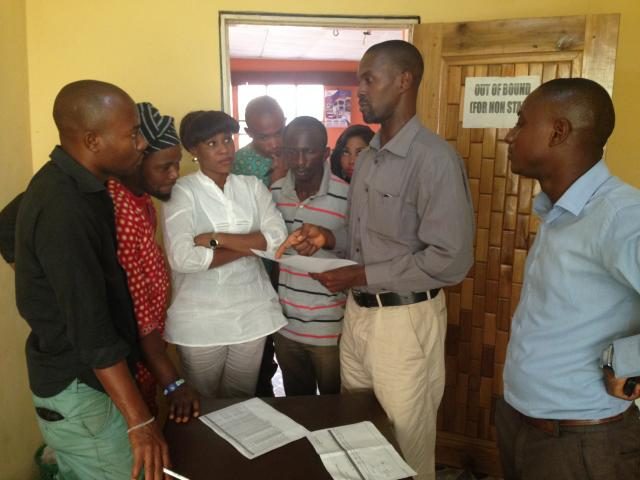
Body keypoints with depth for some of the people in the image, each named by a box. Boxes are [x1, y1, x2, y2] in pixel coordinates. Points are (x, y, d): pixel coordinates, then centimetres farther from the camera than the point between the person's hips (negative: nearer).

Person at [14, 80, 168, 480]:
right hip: (79, 389, -9)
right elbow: (91, 327, -29)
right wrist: (140, 421, -26)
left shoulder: (71, 183, 2)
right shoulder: (62, 209, -29)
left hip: (77, 375, 9)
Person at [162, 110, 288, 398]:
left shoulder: (253, 186, 4)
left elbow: (278, 239, -10)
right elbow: (183, 258, -23)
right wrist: (249, 246, -14)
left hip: (251, 314, 3)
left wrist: (216, 239, -17)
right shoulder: (182, 192, -8)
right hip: (200, 320, -3)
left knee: (243, 404, 18)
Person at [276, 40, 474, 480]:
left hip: (404, 318, -8)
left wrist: (361, 276, -20)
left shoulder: (434, 159, -18)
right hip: (357, 311, 8)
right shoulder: (367, 158, 10)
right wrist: (328, 238, -3)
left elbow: (452, 260, -23)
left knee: (406, 442, 12)